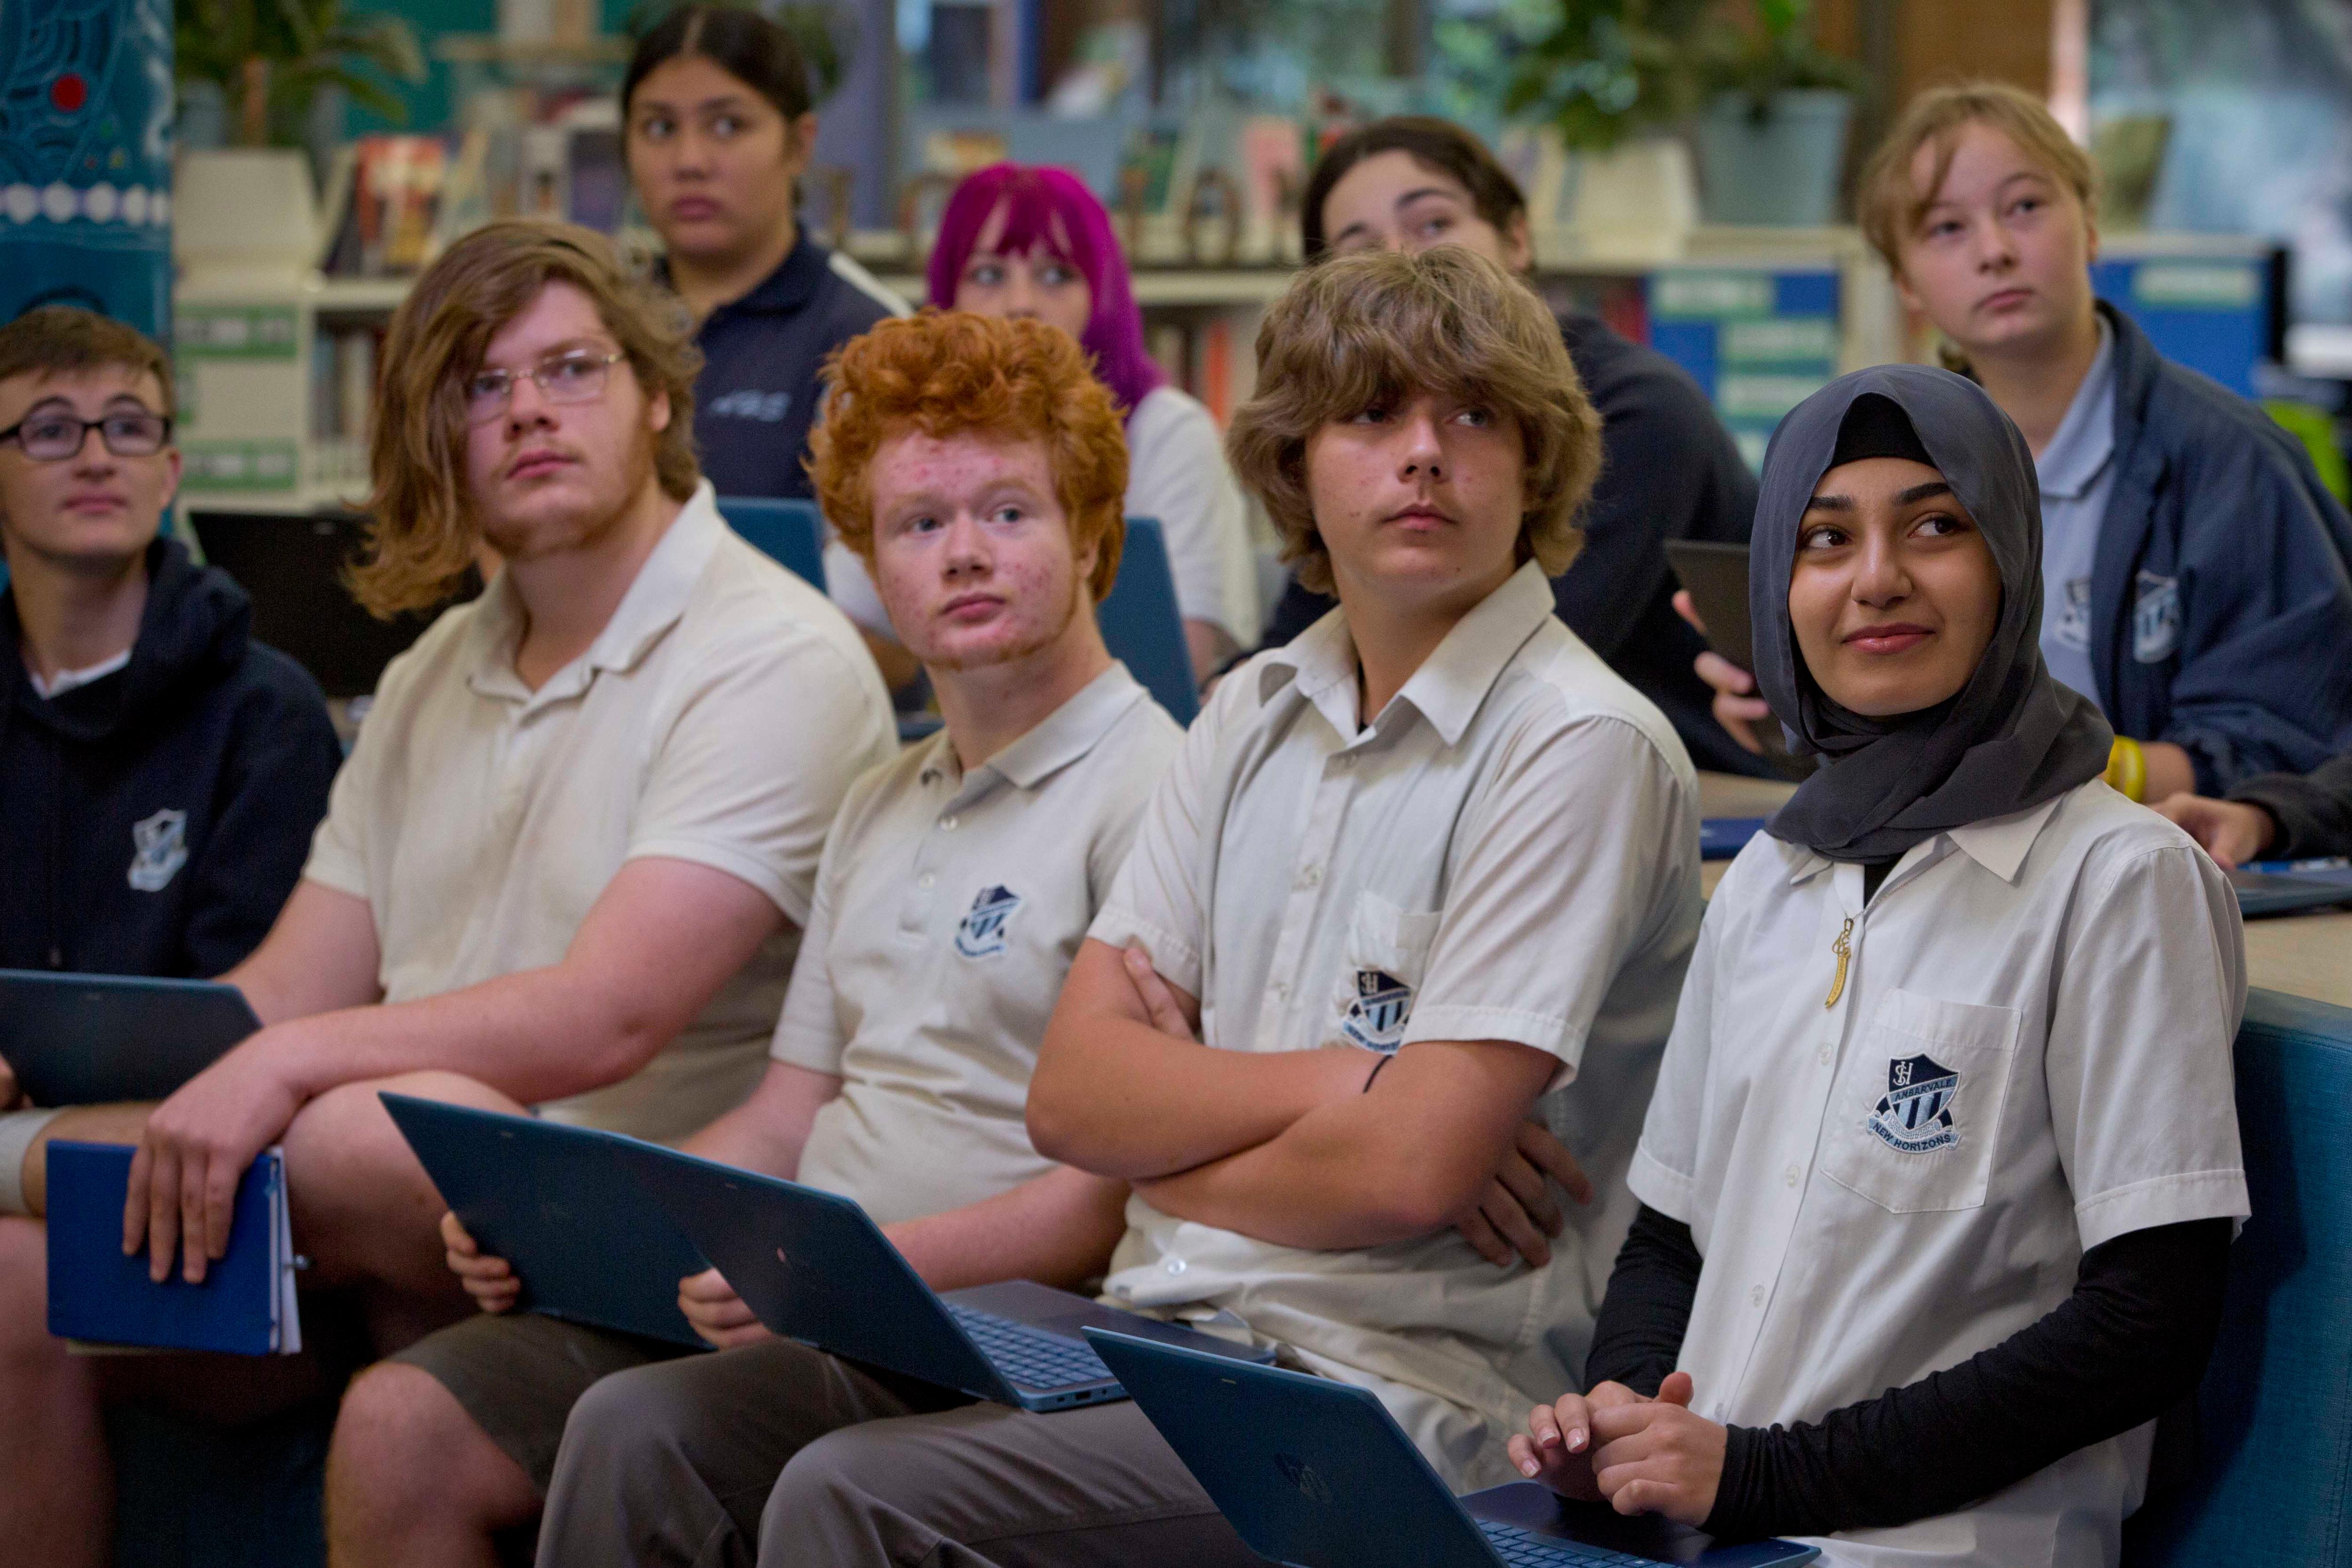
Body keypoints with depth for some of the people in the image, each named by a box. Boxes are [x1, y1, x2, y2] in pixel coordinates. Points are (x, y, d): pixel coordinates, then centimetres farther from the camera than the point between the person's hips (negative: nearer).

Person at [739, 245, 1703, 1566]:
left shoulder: (1583, 749, -10)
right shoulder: (1259, 715, 14)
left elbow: (1414, 1170, -17)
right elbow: (1072, 1095, 5)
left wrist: (1182, 1140, 1)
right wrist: (1349, 1082, -11)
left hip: (1388, 1386, -7)